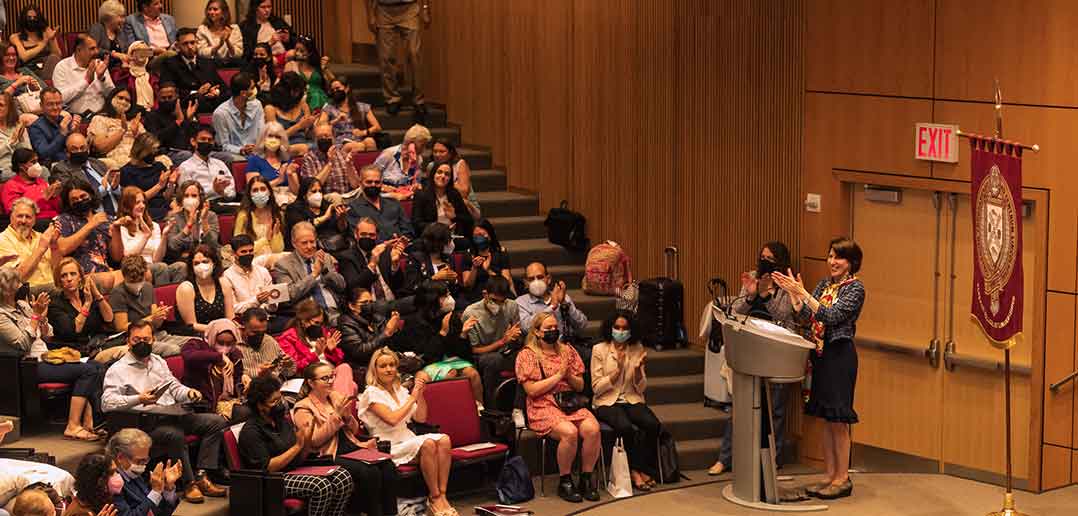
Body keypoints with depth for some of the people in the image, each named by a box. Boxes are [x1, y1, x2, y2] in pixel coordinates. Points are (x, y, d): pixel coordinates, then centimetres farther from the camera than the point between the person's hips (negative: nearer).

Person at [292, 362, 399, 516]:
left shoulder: (336, 397, 18)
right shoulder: (303, 408, 0)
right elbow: (314, 441, -12)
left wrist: (347, 415, -1)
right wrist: (336, 415, -14)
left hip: (352, 448, 6)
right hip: (329, 456, -6)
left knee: (388, 467, -21)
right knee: (370, 473, -30)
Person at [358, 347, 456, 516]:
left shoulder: (400, 390, 17)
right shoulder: (372, 393, -4)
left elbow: (420, 418, 14)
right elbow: (392, 419, -17)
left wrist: (420, 395, -1)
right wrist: (412, 398, -10)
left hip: (408, 440, 7)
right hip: (389, 446, -7)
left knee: (444, 440, -22)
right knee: (427, 444, -32)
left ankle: (442, 496, -26)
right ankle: (434, 498, -24)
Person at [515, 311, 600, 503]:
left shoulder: (567, 351, 16)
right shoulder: (527, 355, 2)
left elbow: (580, 386, 16)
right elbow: (532, 390, -8)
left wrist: (569, 376, -5)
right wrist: (558, 375, -8)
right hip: (544, 407, -4)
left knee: (592, 429, -26)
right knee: (569, 432, -33)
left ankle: (586, 479, -12)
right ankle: (565, 482, -15)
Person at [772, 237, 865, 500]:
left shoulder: (855, 288, -10)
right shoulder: (824, 283, 12)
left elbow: (832, 316, -21)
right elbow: (805, 316, 6)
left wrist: (803, 292, -24)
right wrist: (791, 292, -6)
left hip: (840, 355, -7)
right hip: (820, 355, 7)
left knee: (838, 420, -3)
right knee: (826, 419, 10)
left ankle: (843, 478, 5)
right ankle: (831, 476, 17)